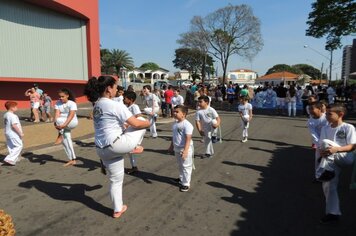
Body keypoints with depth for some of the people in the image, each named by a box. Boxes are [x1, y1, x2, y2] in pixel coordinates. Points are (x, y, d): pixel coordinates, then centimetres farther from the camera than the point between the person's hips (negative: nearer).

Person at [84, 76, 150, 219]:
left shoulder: (96, 106, 13)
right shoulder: (115, 105, -15)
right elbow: (135, 124, -15)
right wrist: (148, 123, 6)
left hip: (103, 150, 9)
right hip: (116, 145, -8)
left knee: (115, 180, 23)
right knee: (142, 122, 5)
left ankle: (117, 210, 34)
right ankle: (133, 147, 16)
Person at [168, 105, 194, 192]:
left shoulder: (187, 125, -22)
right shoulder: (175, 124, 5)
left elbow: (188, 139, -27)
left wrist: (185, 150, -32)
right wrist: (171, 146, 22)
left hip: (185, 149, -8)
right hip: (177, 149, 8)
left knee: (186, 166, 3)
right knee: (180, 165, 24)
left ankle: (186, 184, 13)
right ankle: (182, 178, 43)